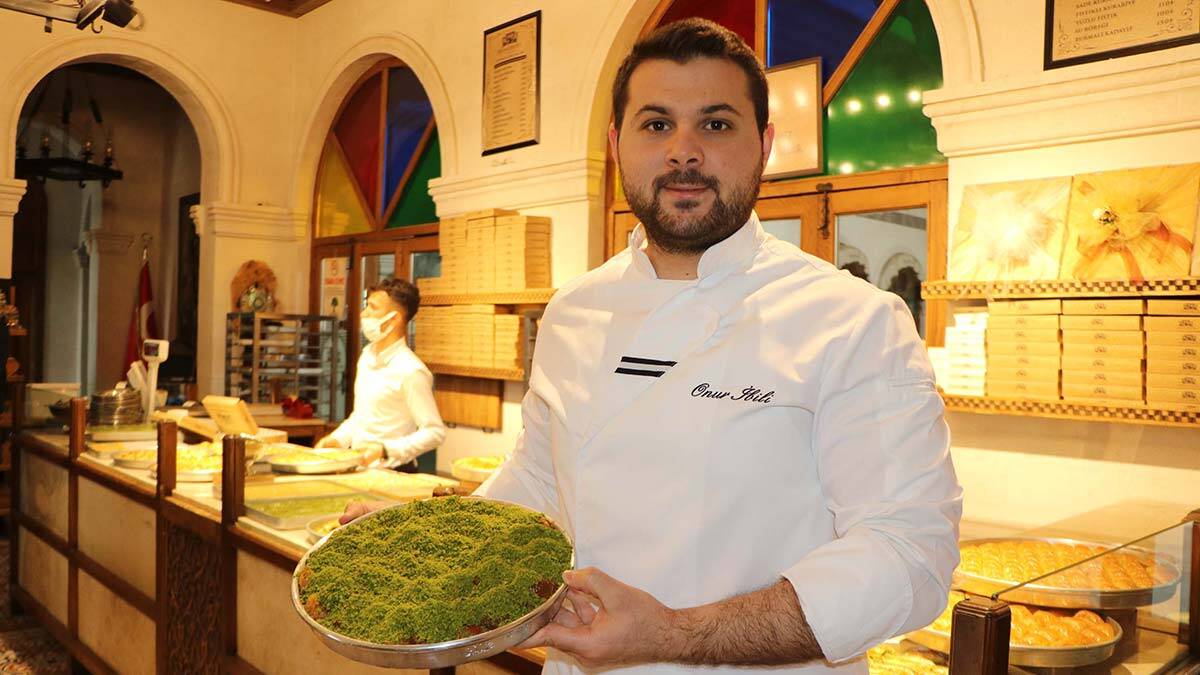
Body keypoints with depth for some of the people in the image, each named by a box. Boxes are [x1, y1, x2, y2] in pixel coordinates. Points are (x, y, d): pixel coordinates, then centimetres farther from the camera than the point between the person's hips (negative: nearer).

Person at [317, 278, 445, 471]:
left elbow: (435, 432, -16)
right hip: (359, 467, 7)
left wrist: (385, 450, -21)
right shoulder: (367, 355, 10)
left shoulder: (410, 371, -16)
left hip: (392, 472, -7)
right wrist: (336, 439, 9)